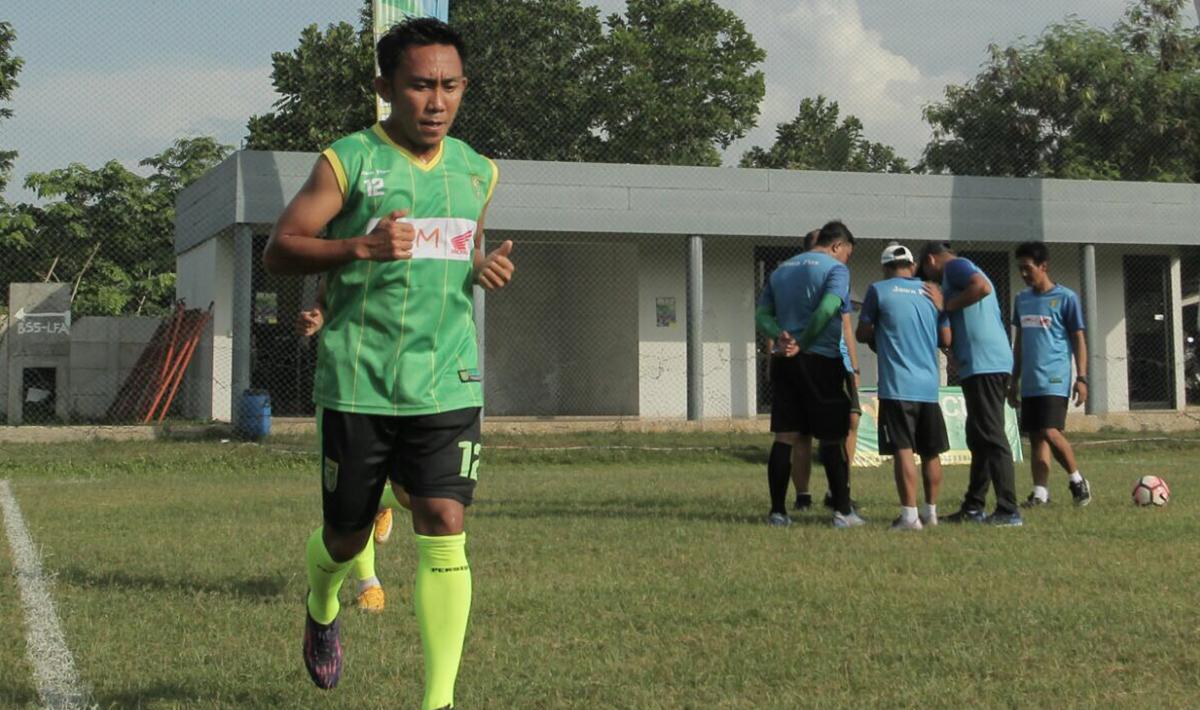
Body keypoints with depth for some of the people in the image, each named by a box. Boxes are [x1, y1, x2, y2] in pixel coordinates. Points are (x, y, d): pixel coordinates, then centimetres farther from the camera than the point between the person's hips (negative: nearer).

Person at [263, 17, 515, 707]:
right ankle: (322, 610, 47)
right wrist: (361, 246, -21)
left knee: (445, 528, -10)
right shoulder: (347, 161, -4)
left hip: (448, 384, 3)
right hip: (357, 384, -2)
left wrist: (489, 267, 4)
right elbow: (278, 250, -5)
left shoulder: (477, 171, 11)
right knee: (348, 535, 10)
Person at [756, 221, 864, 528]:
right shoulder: (835, 269, -4)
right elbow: (827, 309, -21)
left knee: (784, 437, 5)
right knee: (833, 439, 1)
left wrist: (780, 335, -7)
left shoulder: (782, 269, 18)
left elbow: (762, 314, 10)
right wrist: (802, 344, -13)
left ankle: (777, 511, 4)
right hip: (822, 361, -6)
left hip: (784, 362, 6)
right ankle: (842, 511, 2)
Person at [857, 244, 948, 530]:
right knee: (930, 452, 14)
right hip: (929, 385, 4)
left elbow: (863, 334, 4)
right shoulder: (931, 293, 10)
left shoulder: (879, 290, -1)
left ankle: (910, 514, -10)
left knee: (903, 450, -5)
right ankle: (931, 511, 22)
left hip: (897, 385, -4)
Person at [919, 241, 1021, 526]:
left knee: (991, 437, -10)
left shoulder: (955, 266, 1)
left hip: (984, 364, -10)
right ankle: (973, 507, 20)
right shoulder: (959, 271, 27)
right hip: (992, 363, 10)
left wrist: (947, 305, -10)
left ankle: (1009, 510, -12)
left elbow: (982, 287, -21)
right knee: (979, 437, 15)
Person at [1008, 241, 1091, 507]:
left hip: (1054, 380, -6)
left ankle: (1076, 480, 2)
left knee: (1050, 432, -16)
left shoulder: (1066, 298, -3)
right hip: (1029, 383, 6)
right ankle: (1040, 493, 5)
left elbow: (1079, 339, -2)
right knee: (1035, 437, 3)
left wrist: (1081, 378, -8)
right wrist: (1014, 381, 20)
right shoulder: (1022, 299, 15)